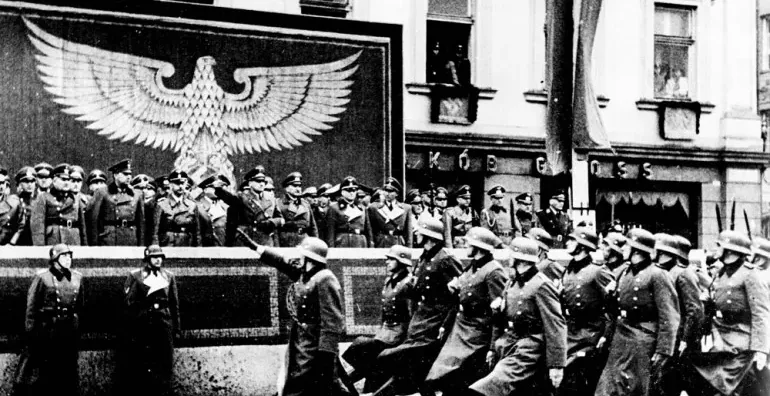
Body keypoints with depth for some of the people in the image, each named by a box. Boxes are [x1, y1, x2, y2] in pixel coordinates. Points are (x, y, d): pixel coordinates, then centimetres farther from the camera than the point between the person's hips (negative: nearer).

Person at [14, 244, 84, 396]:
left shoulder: (77, 278, 6)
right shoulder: (42, 278, -9)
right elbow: (32, 308, -8)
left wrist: (77, 326, 12)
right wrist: (31, 332, -10)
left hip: (70, 332, 5)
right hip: (47, 330, -4)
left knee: (68, 371, 12)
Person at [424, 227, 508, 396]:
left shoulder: (494, 271, -16)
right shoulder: (472, 267, 12)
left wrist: (494, 347, -19)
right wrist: (455, 289, 2)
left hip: (478, 335, -9)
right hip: (461, 327, 9)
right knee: (445, 379, 7)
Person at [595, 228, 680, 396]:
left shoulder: (657, 275, -10)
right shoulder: (625, 274, 14)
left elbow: (669, 318, -14)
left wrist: (663, 352, -18)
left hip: (643, 344, -7)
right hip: (620, 343, 7)